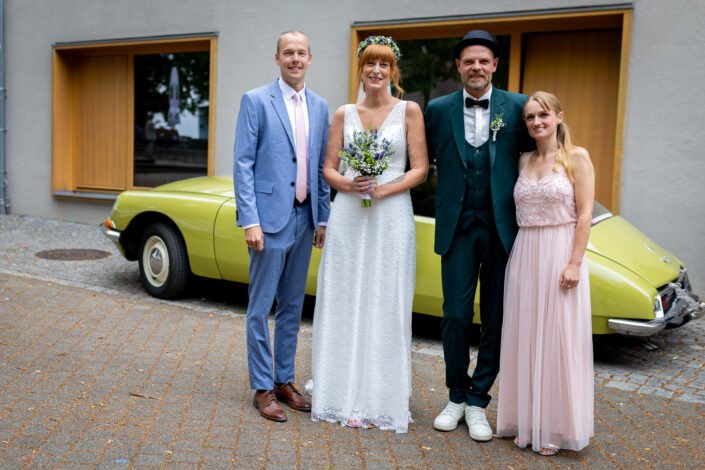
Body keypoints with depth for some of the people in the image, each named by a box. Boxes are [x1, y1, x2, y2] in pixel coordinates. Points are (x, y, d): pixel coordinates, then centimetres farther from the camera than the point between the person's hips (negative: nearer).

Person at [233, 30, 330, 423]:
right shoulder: (255, 100, -4)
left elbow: (321, 167, 14)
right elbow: (243, 164, -8)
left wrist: (323, 218, 10)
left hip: (305, 218, 5)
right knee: (261, 307, 2)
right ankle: (263, 388, 13)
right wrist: (250, 221, -15)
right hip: (270, 217, -5)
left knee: (293, 306, 13)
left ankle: (285, 379, 26)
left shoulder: (320, 106, 11)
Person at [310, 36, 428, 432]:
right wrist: (349, 184, -13)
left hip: (391, 217, -2)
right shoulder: (344, 114, 9)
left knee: (386, 307, 2)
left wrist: (383, 190, -16)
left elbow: (420, 169, -1)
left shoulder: (409, 111, 2)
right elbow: (329, 168, 8)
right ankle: (346, 396, 16)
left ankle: (382, 400, 14)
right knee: (345, 304, 4)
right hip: (348, 216, 2)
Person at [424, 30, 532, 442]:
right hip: (459, 227, 0)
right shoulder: (438, 109, 4)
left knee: (497, 319, 6)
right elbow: (430, 159, 11)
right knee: (456, 315, 2)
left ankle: (478, 401, 21)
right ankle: (456, 396, 22)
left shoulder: (517, 106, 2)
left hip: (503, 226, 0)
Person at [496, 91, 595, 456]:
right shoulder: (523, 161, 11)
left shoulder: (577, 157, -2)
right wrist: (519, 255, -2)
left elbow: (585, 214, -7)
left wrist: (574, 263, -15)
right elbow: (517, 213, 10)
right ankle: (526, 421, 21)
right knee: (524, 340, 8)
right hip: (524, 257, 5)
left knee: (558, 340, 1)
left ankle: (554, 428, 14)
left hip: (561, 256, -4)